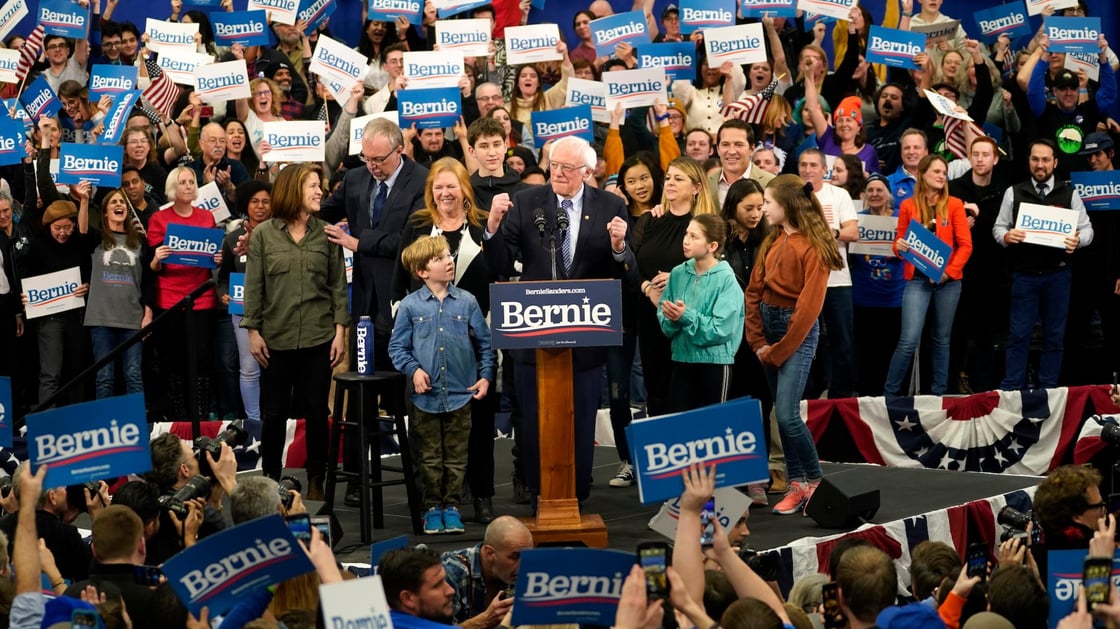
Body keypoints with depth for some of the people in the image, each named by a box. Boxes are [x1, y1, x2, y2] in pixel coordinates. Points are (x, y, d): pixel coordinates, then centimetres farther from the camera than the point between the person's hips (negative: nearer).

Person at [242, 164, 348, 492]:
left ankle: (315, 482, 14)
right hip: (276, 338, -1)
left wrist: (340, 330, 0)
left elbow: (338, 284, 5)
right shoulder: (263, 234, 1)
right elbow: (253, 286, 2)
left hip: (318, 337, 1)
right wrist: (253, 330, -2)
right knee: (274, 414, 6)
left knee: (316, 413, 5)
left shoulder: (327, 234, 4)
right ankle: (270, 479, 17)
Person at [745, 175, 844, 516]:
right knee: (781, 413, 7)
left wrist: (778, 351, -13)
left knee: (787, 414, -13)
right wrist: (758, 342, -2)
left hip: (799, 332, -7)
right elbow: (754, 291, 8)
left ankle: (814, 480, 3)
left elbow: (809, 305, -15)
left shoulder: (813, 246, -12)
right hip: (768, 323, 7)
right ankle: (797, 485, 13)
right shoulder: (772, 241, 9)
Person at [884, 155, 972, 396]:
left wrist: (949, 271, -11)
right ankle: (890, 392, 0)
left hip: (947, 279, 1)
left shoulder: (954, 205, 4)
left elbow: (965, 244, 0)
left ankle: (939, 393, 16)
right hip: (917, 279, -1)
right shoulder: (908, 206, 5)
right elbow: (899, 242, 10)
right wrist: (899, 247, -14)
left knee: (941, 339, 8)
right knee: (909, 339, -10)